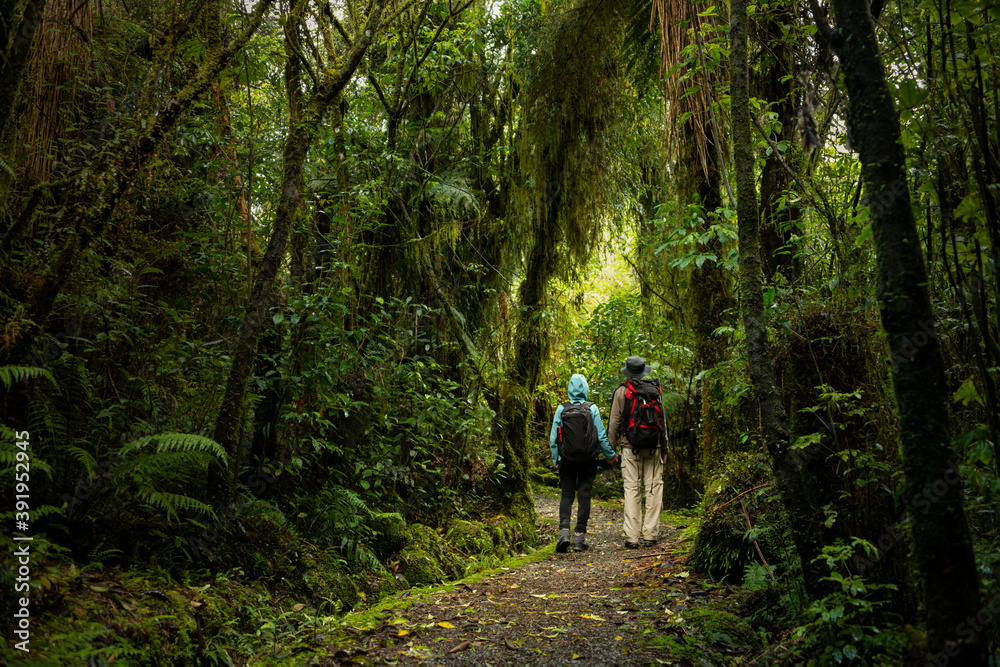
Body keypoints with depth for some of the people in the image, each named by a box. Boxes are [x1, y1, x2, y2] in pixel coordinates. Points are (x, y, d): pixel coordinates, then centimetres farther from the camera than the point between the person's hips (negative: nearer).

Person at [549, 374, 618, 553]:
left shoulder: (561, 409, -4)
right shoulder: (592, 409, -6)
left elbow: (553, 438, 0)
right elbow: (601, 436, -2)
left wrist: (555, 460, 13)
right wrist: (610, 454, 15)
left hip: (567, 460, 1)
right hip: (588, 461, 0)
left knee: (567, 496, 8)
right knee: (584, 496, 5)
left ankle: (564, 531, -9)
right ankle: (579, 537, 6)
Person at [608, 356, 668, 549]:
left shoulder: (620, 392, -1)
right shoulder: (654, 390, 3)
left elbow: (614, 422, -1)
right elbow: (662, 420, 6)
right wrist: (664, 449, 13)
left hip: (630, 447, -1)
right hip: (653, 446, 1)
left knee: (631, 489, 1)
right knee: (654, 488, 7)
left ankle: (632, 537, 0)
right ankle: (650, 534, 7)